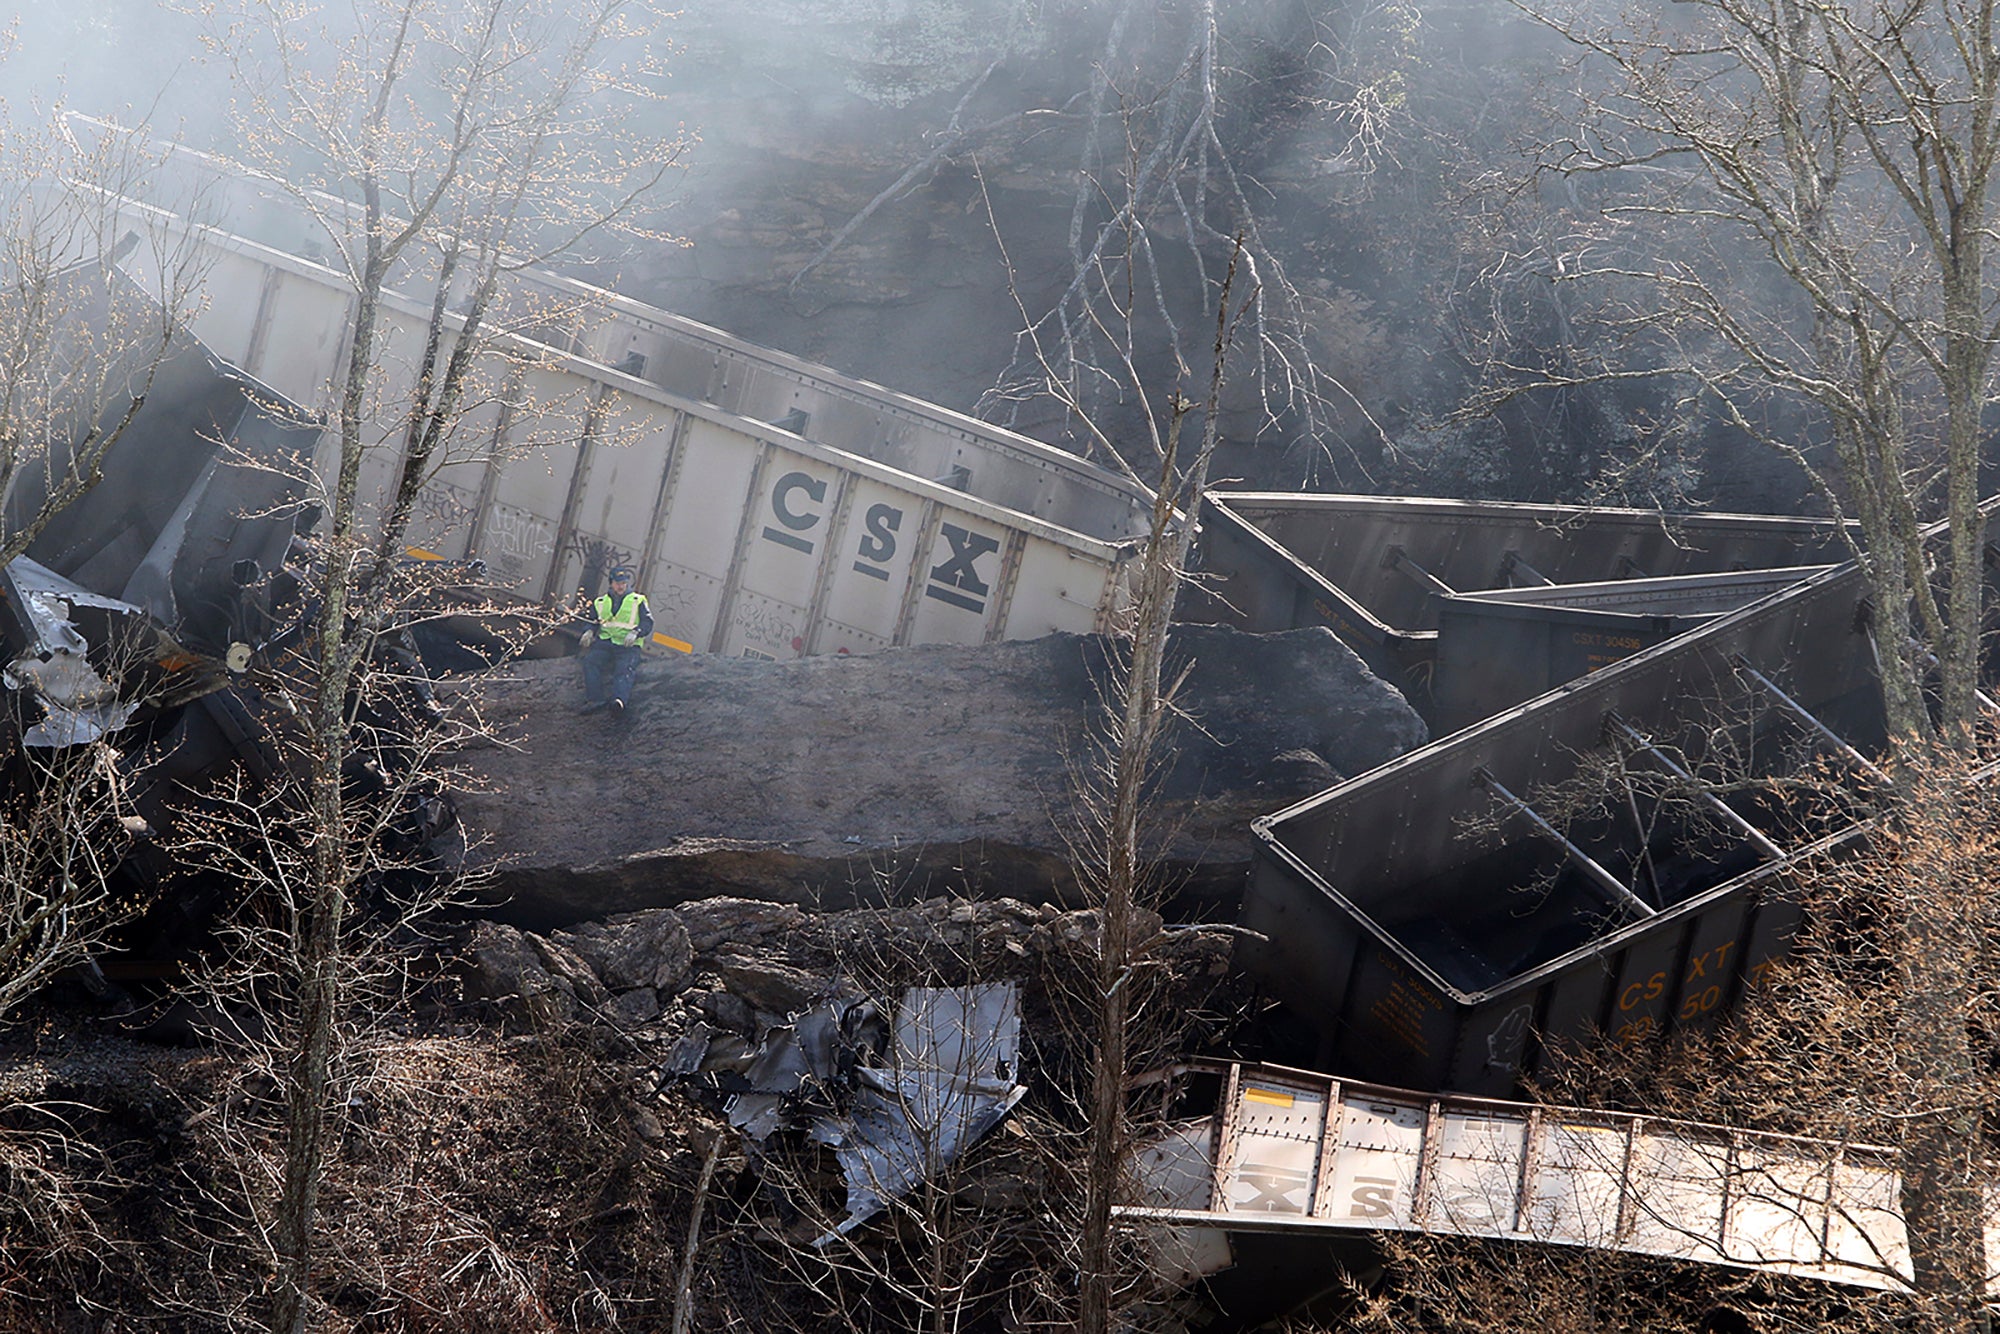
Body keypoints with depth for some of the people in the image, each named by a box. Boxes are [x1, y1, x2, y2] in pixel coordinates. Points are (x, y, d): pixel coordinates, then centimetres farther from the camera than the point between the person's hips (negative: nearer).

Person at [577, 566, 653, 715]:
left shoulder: (638, 601, 13)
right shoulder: (600, 603, 23)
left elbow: (647, 622, 3)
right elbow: (591, 620, 20)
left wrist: (635, 632, -17)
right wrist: (589, 631, -5)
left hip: (628, 646, -3)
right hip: (605, 642, 3)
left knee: (625, 668, -29)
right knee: (590, 661, -25)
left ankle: (619, 700, -52)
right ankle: (595, 699, -29)